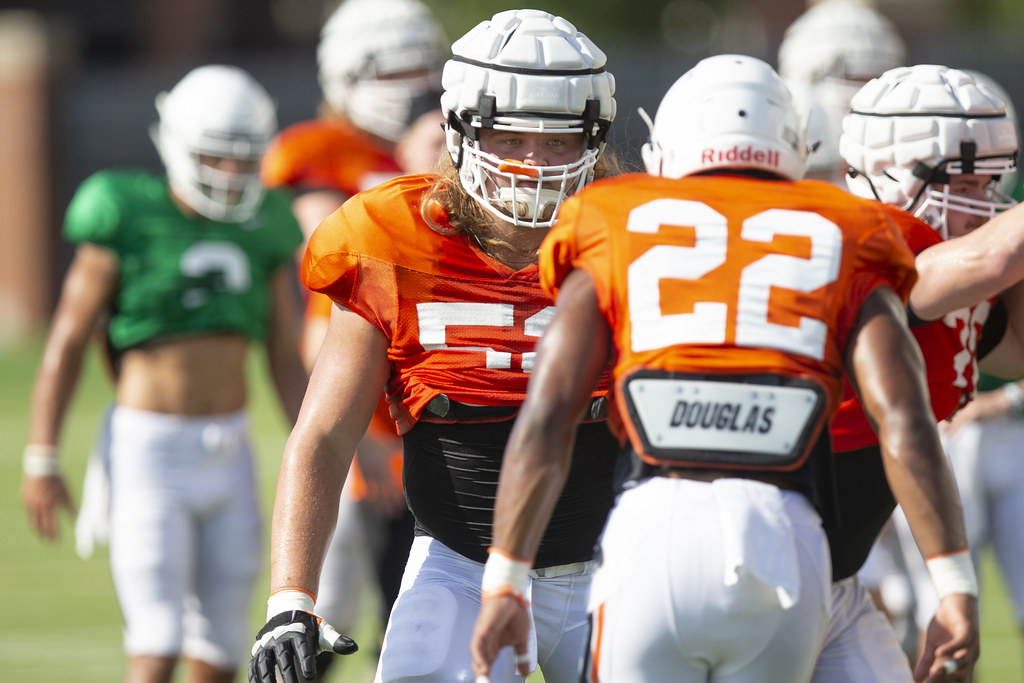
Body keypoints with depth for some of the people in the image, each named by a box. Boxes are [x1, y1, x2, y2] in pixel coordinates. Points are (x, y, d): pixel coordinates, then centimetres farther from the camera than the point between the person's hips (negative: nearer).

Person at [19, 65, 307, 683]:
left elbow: (287, 360, 9)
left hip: (230, 452, 5)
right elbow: (67, 342, -5)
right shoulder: (128, 221, -10)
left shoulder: (264, 232, 4)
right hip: (149, 447, -5)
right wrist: (41, 461, -6)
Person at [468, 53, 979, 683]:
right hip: (784, 541, 1)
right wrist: (956, 584, 1)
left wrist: (505, 582, 7)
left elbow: (547, 414, 6)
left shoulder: (616, 237, 17)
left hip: (655, 532, -1)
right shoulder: (836, 249, 17)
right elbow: (904, 422, 3)